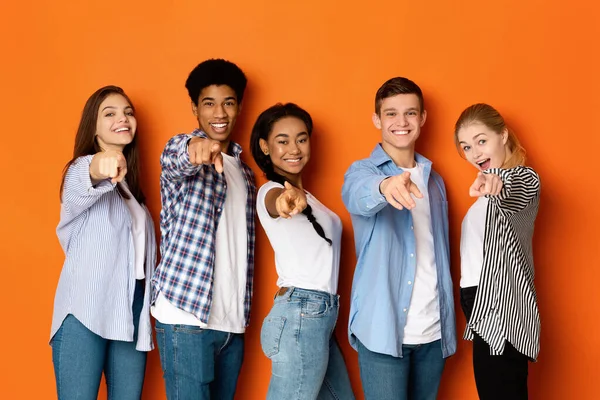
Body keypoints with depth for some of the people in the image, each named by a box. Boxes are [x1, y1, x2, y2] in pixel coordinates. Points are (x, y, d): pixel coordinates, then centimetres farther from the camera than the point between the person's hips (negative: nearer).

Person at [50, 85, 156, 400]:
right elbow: (78, 192, -25)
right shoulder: (81, 168, 1)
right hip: (86, 312, -6)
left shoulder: (129, 185, 22)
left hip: (131, 311, 6)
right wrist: (98, 170, -49)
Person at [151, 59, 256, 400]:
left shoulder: (243, 170, 17)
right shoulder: (180, 149, 0)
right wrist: (196, 148, -50)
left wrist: (243, 314, 12)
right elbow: (178, 160, -26)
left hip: (233, 320, 6)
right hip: (187, 312, -6)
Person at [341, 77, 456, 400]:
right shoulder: (363, 171, -2)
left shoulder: (433, 180, 14)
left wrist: (448, 323, 9)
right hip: (383, 330, -5)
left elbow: (440, 255, 17)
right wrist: (385, 186, -49)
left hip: (433, 331, 5)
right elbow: (358, 196, -27)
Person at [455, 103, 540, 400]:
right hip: (487, 305, 9)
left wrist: (493, 185, -54)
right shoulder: (497, 183, 22)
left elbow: (510, 191, -34)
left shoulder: (522, 178, -10)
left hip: (500, 308, -9)